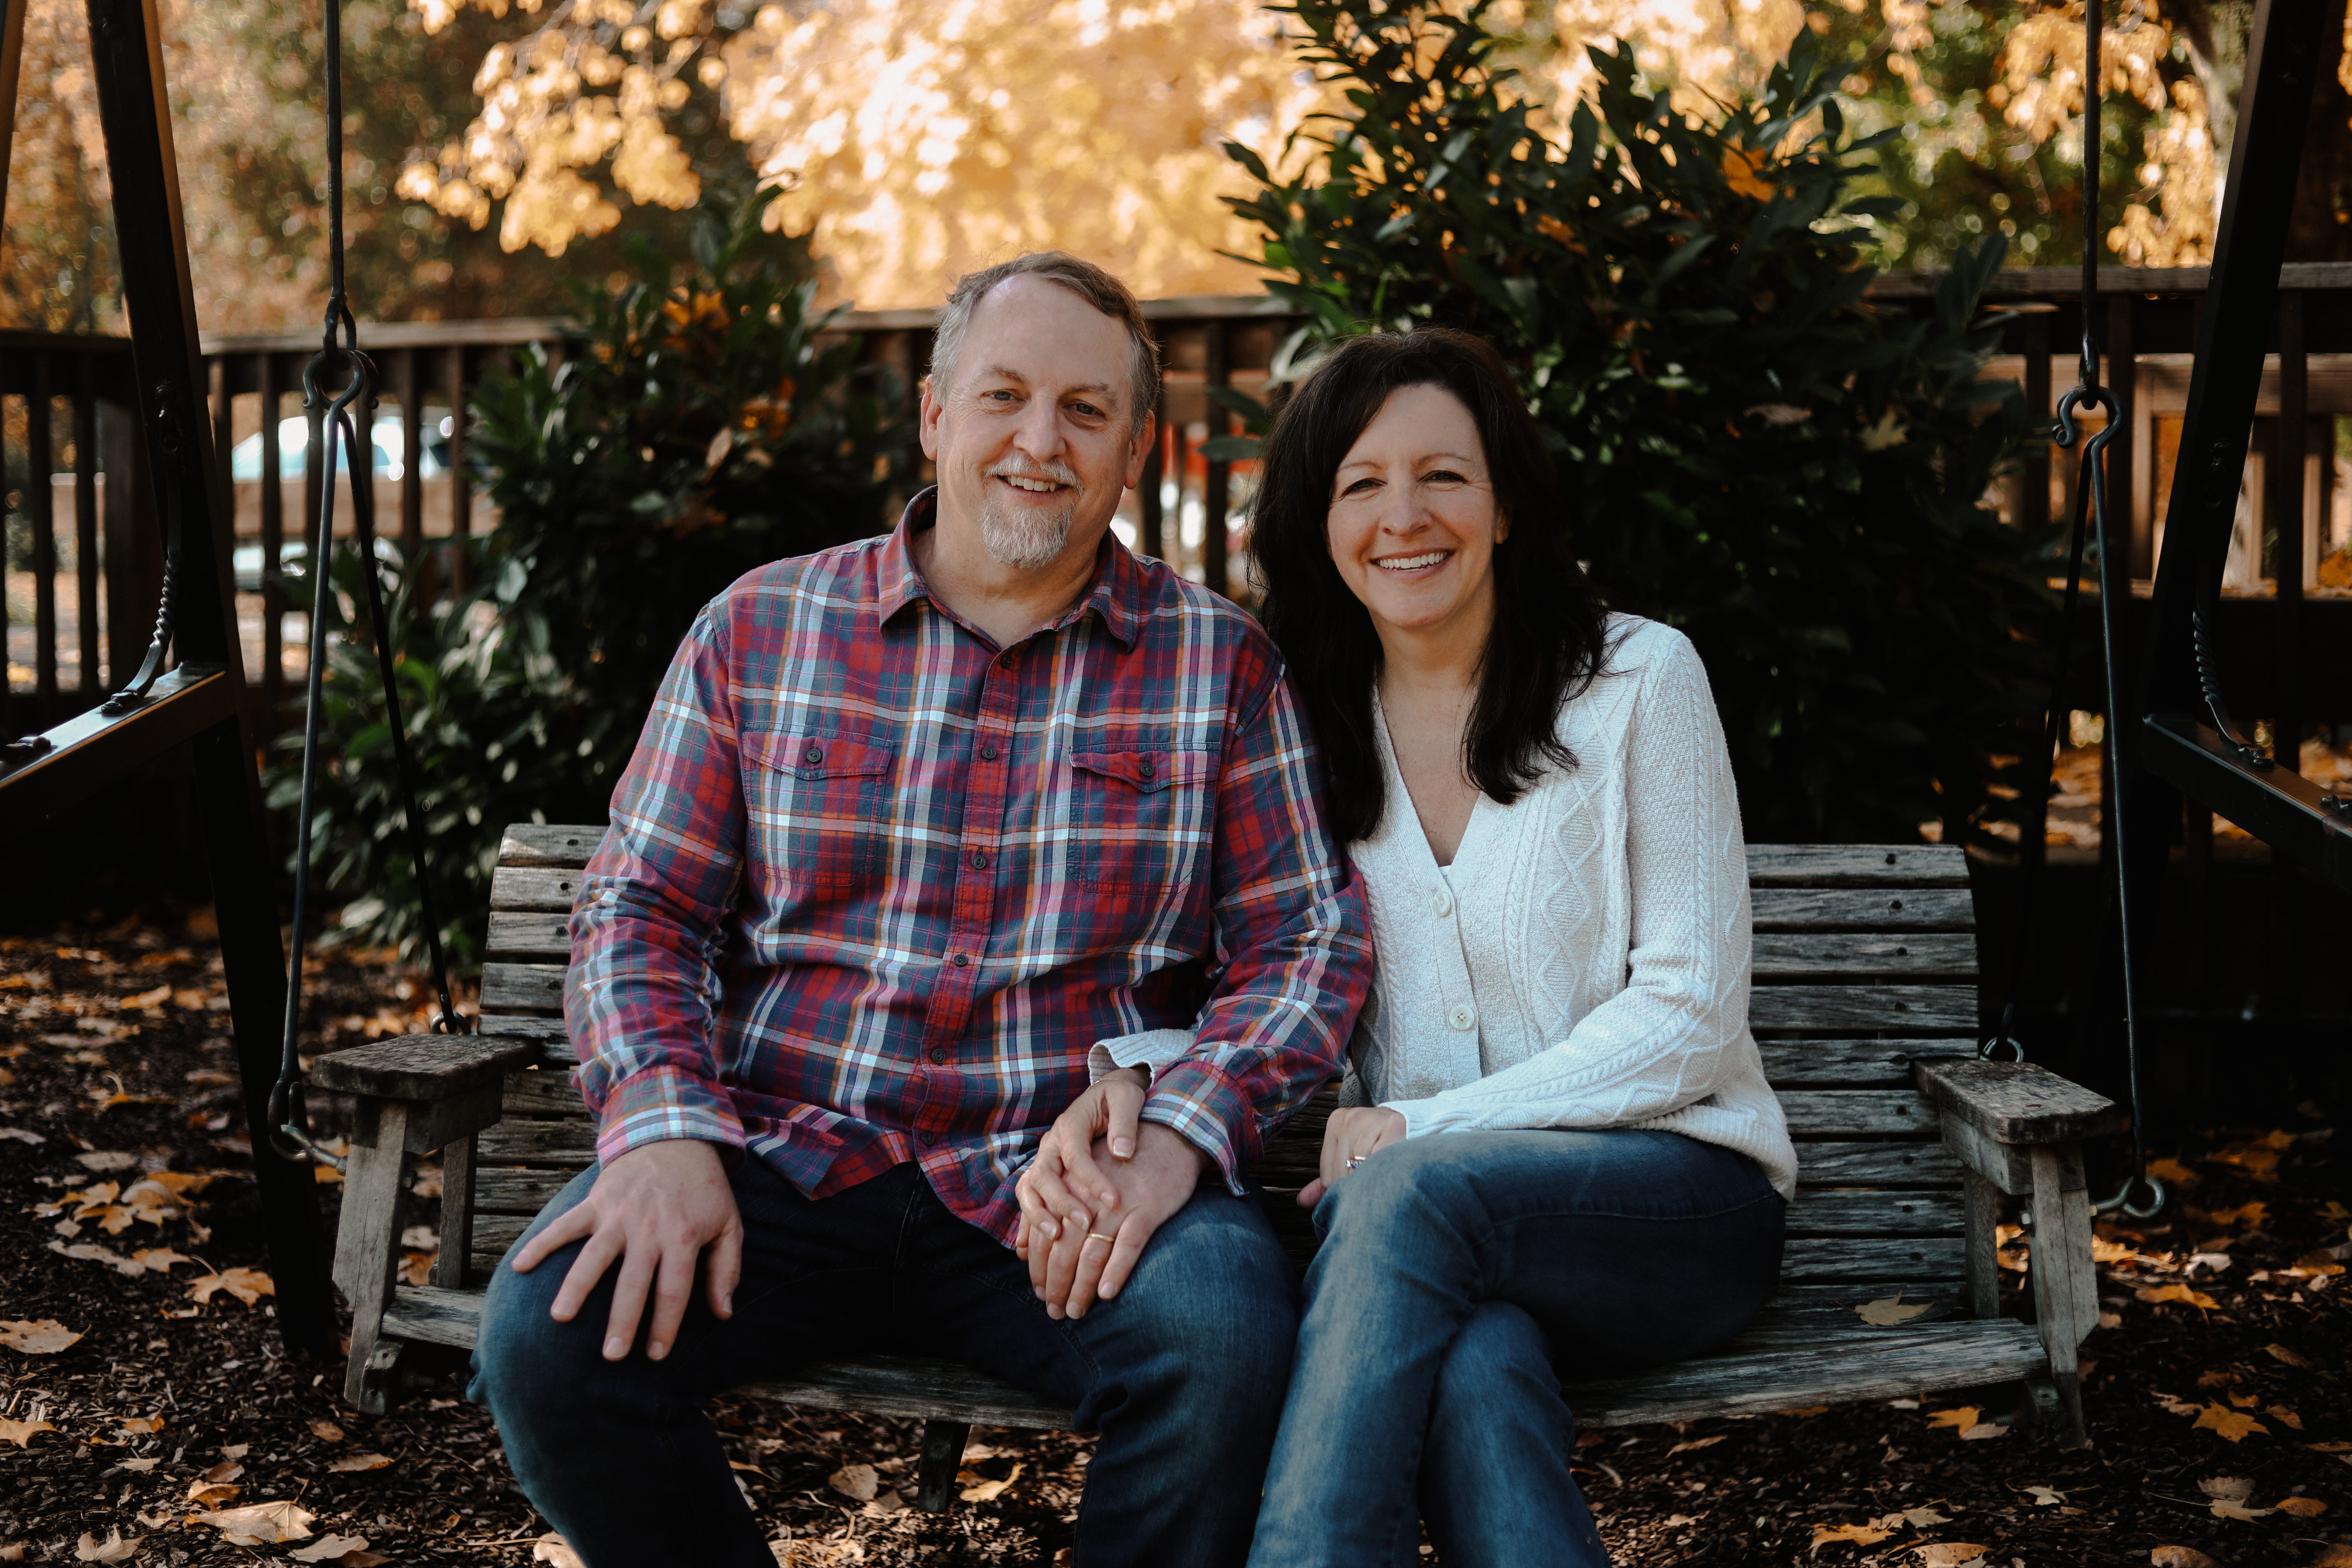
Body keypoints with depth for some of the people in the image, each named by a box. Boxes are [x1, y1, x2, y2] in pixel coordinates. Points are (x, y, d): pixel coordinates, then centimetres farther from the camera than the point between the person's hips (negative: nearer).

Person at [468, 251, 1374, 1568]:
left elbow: (1310, 940, 4)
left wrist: (1180, 1128, -15)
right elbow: (643, 905, 8)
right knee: (549, 1338, -25)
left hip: (1059, 1189, -1)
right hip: (787, 1162, 1)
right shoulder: (762, 631, 10)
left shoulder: (1219, 661, 8)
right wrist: (667, 1128, -11)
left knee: (1228, 1337, -32)